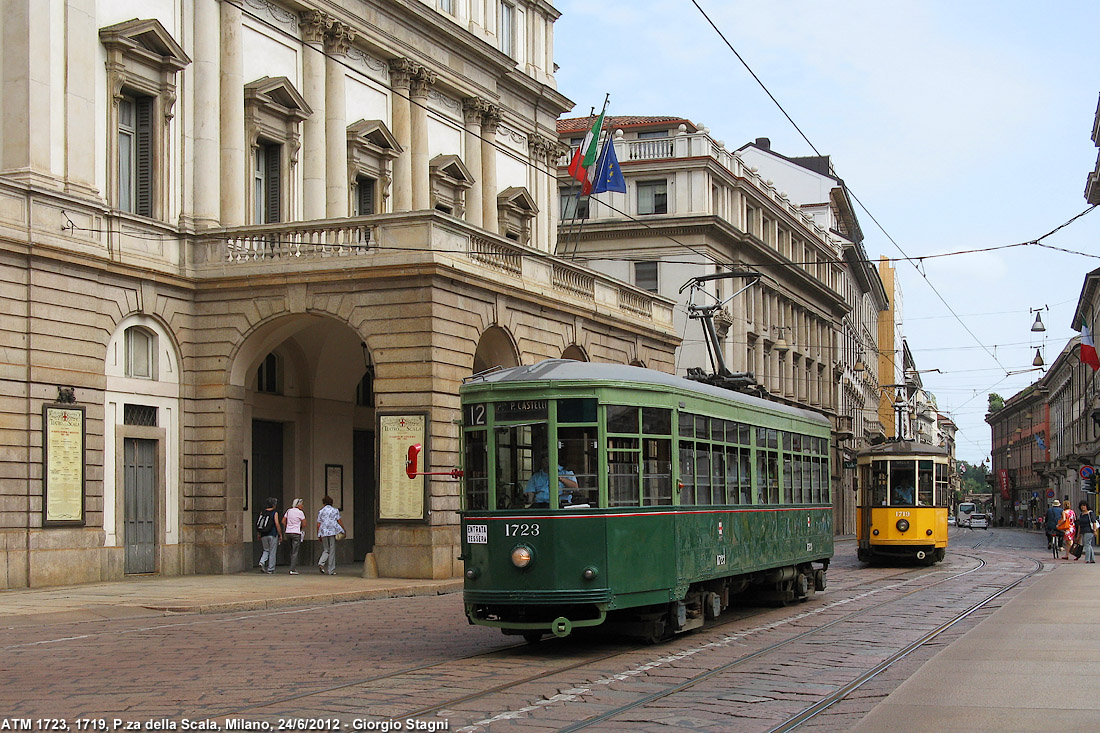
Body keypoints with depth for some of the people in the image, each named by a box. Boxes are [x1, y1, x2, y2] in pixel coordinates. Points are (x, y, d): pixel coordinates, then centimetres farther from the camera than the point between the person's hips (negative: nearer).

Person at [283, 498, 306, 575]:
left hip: (288, 532, 6)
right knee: (295, 552, -3)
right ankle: (292, 570, -6)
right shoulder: (300, 512, -9)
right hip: (296, 533, -6)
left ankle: (294, 567, 21)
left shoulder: (288, 511, 8)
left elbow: (283, 521, 10)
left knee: (292, 550, 17)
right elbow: (304, 524, -4)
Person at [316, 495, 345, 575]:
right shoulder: (335, 510, 6)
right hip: (333, 531, -1)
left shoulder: (321, 511, 8)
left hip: (323, 532, 1)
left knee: (326, 550, 13)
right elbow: (339, 521, 3)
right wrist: (344, 529, 17)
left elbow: (318, 524, 5)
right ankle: (331, 570, 0)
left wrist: (318, 535, 10)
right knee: (332, 551, 2)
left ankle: (321, 563, -12)